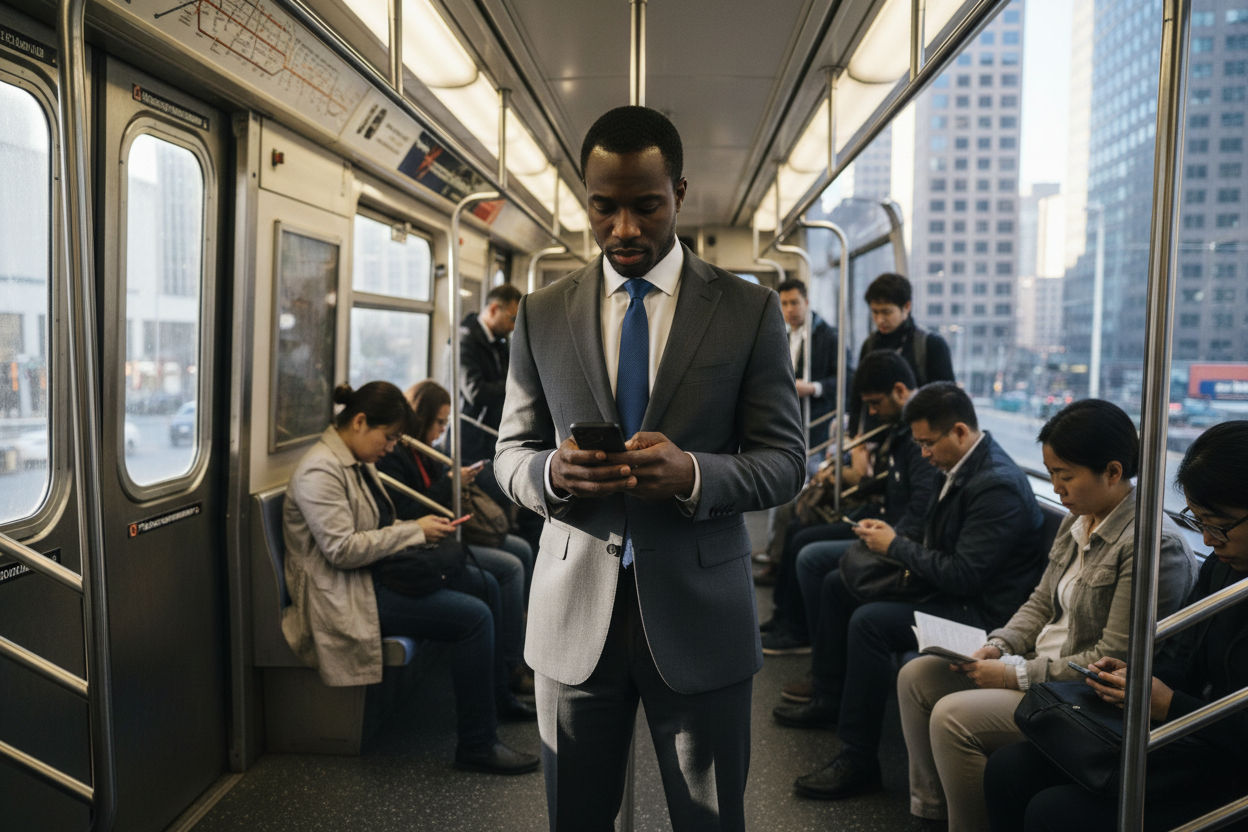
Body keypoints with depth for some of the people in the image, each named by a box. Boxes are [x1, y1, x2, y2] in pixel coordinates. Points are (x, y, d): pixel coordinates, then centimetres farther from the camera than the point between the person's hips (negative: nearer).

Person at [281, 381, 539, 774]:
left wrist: (421, 528, 3)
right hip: (345, 594, -11)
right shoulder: (320, 471, -20)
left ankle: (500, 695, 26)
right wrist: (413, 531, -19)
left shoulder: (358, 462, 12)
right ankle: (477, 747, -11)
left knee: (485, 584, 11)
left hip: (375, 574, 11)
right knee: (474, 617, -21)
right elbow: (342, 550, -26)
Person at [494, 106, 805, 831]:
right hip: (574, 612, 2)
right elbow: (512, 452, 8)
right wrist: (552, 472, -17)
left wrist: (691, 473, -23)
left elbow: (786, 461, -3)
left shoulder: (750, 311, -2)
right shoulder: (541, 315, 4)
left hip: (700, 613, -1)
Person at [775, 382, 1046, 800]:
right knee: (838, 584, 15)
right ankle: (829, 700, 27)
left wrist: (896, 545, -17)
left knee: (869, 621, -29)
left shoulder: (997, 484, -26)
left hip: (982, 610, -11)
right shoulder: (963, 467, 5)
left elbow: (963, 575, -28)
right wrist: (893, 539, -2)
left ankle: (858, 759, -18)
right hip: (950, 585, 11)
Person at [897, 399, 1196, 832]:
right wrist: (999, 645, -2)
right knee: (916, 676, 2)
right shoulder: (1077, 520, 6)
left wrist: (1019, 675, -20)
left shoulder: (1155, 545, -22)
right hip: (1041, 661, 9)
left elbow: (1114, 658, -23)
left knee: (953, 716, -24)